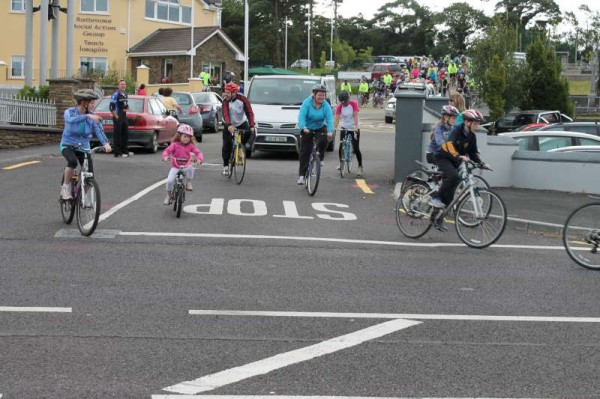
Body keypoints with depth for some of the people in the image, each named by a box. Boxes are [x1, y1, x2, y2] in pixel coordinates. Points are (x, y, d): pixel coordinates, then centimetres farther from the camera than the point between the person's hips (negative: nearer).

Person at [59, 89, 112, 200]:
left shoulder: (92, 116, -8)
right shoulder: (69, 112, -13)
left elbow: (99, 130, -22)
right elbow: (71, 120, -37)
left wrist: (106, 143, -41)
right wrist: (87, 116, -50)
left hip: (83, 147, 3)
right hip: (68, 145, -3)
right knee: (73, 161, -36)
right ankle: (65, 188, -17)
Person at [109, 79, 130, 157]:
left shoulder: (125, 94, 13)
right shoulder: (115, 95, -14)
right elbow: (111, 107, -18)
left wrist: (126, 107, 5)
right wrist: (116, 117, -17)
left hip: (124, 117, 9)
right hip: (118, 118, -9)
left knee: (125, 134, 13)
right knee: (117, 135, -5)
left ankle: (125, 151, 23)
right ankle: (117, 153, -2)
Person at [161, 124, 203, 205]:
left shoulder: (190, 146, 4)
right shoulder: (175, 145, -1)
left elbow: (198, 152, -3)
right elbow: (167, 150, -11)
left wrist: (199, 158, -25)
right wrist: (165, 156, -33)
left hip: (186, 167, 1)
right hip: (175, 167, -1)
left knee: (190, 168, -35)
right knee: (169, 181, -19)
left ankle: (188, 183, -10)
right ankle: (168, 196, 8)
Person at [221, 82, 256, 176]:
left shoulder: (242, 99, -19)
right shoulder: (225, 101, -20)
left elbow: (249, 113, -25)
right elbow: (225, 114, -34)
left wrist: (252, 125, -40)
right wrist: (229, 125, -53)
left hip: (241, 123, 0)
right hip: (229, 126, 0)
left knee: (249, 133, -27)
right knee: (227, 145, -9)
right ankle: (226, 166, 5)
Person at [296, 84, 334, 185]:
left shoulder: (326, 105, -13)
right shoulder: (307, 103, -18)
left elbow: (329, 119, -23)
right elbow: (301, 116, -28)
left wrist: (330, 131, -41)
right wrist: (303, 128, -46)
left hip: (320, 128, 1)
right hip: (307, 129, -1)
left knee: (323, 140, -30)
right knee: (305, 152, -2)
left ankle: (320, 158, -4)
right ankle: (301, 175, 4)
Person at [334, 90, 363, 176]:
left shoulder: (353, 104, -11)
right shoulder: (339, 107, -7)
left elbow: (355, 116, -17)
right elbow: (337, 119, -15)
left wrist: (355, 127, -29)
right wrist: (334, 129, -29)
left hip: (354, 129, -2)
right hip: (344, 129, 2)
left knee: (356, 149, -5)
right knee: (341, 146, -5)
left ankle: (360, 167, 5)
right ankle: (341, 163, 20)